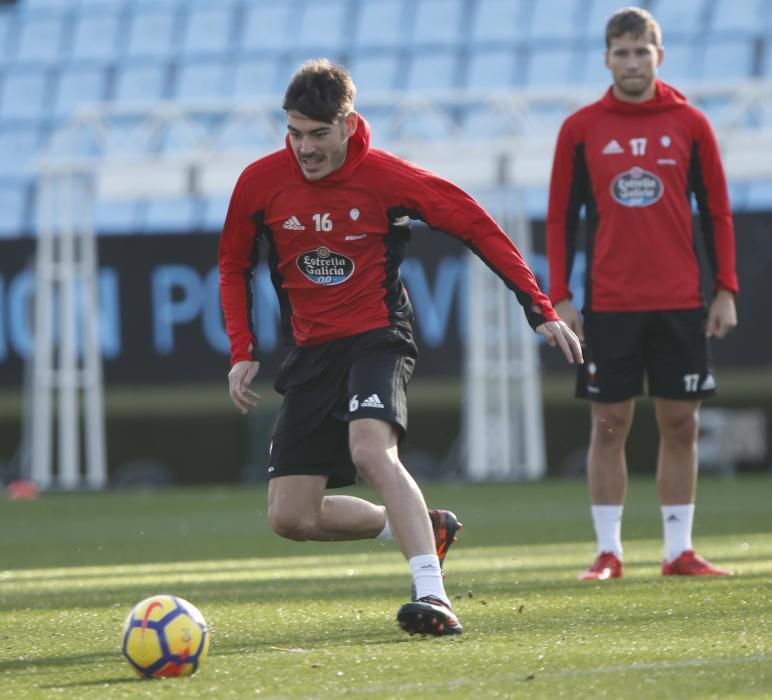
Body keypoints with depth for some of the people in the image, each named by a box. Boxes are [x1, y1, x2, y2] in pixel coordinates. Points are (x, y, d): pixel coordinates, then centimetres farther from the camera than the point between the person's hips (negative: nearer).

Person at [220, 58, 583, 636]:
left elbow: (477, 226, -6)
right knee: (290, 517, -1)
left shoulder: (386, 177, -13)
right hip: (312, 351, 5)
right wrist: (243, 352, 1)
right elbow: (234, 267, 13)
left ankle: (433, 596, -37)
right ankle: (423, 528, 21)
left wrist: (540, 310, -10)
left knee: (371, 451, -34)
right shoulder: (261, 183, -4)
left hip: (377, 336, -5)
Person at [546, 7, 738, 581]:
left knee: (680, 424, 2)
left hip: (680, 304, 1)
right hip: (608, 306, -1)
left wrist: (726, 289, 1)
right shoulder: (580, 129, 3)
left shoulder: (690, 125, 4)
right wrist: (560, 296, -2)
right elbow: (561, 217, 5)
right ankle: (608, 551, 5)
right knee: (609, 425, 0)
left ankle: (680, 550, 9)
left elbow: (716, 212, 7)